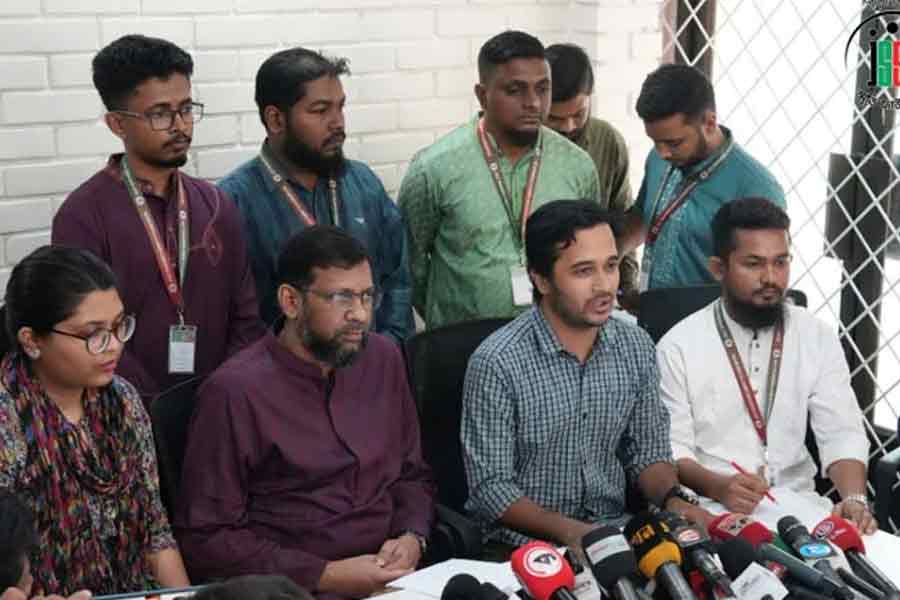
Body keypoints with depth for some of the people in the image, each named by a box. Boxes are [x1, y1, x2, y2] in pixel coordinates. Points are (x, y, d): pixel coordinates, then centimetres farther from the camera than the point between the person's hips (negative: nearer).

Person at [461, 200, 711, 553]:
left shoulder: (637, 348, 3)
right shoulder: (497, 363, -15)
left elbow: (648, 451, 11)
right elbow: (490, 488, -14)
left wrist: (673, 498, -10)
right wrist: (568, 531, -27)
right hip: (528, 541, -5)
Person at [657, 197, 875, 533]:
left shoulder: (818, 338, 6)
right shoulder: (679, 346, -3)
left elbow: (841, 433, 0)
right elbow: (671, 448, -6)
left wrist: (854, 498, -19)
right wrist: (718, 486, -25)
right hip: (712, 510, -3)